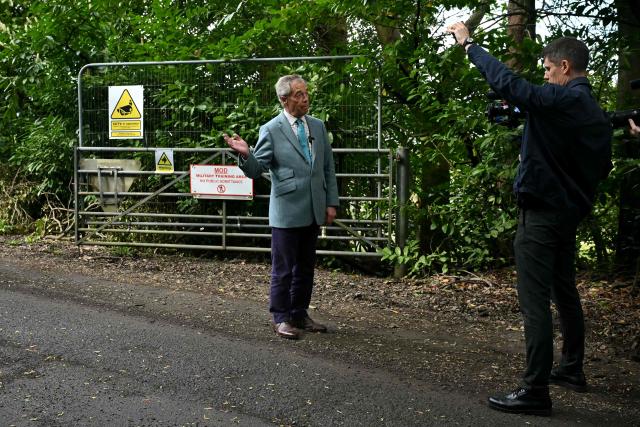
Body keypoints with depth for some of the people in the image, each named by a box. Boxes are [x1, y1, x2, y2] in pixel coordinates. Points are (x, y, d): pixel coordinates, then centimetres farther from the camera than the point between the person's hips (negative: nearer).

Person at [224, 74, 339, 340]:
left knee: (305, 268, 14)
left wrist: (331, 202, 8)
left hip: (313, 211, 5)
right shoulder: (271, 130, -6)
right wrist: (245, 155, -28)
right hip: (287, 212, -5)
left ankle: (299, 315, 27)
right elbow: (256, 170, -7)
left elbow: (328, 168, 13)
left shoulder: (318, 126, 10)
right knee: (283, 269, 2)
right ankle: (281, 318, 14)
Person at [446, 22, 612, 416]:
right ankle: (572, 369, 34)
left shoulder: (560, 100, -17)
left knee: (536, 303, -7)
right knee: (565, 293, 21)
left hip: (542, 214, -9)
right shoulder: (598, 114, 10)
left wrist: (468, 43, -15)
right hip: (571, 213, 9)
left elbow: (507, 82, -25)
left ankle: (535, 391, -5)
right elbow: (603, 168, 17)